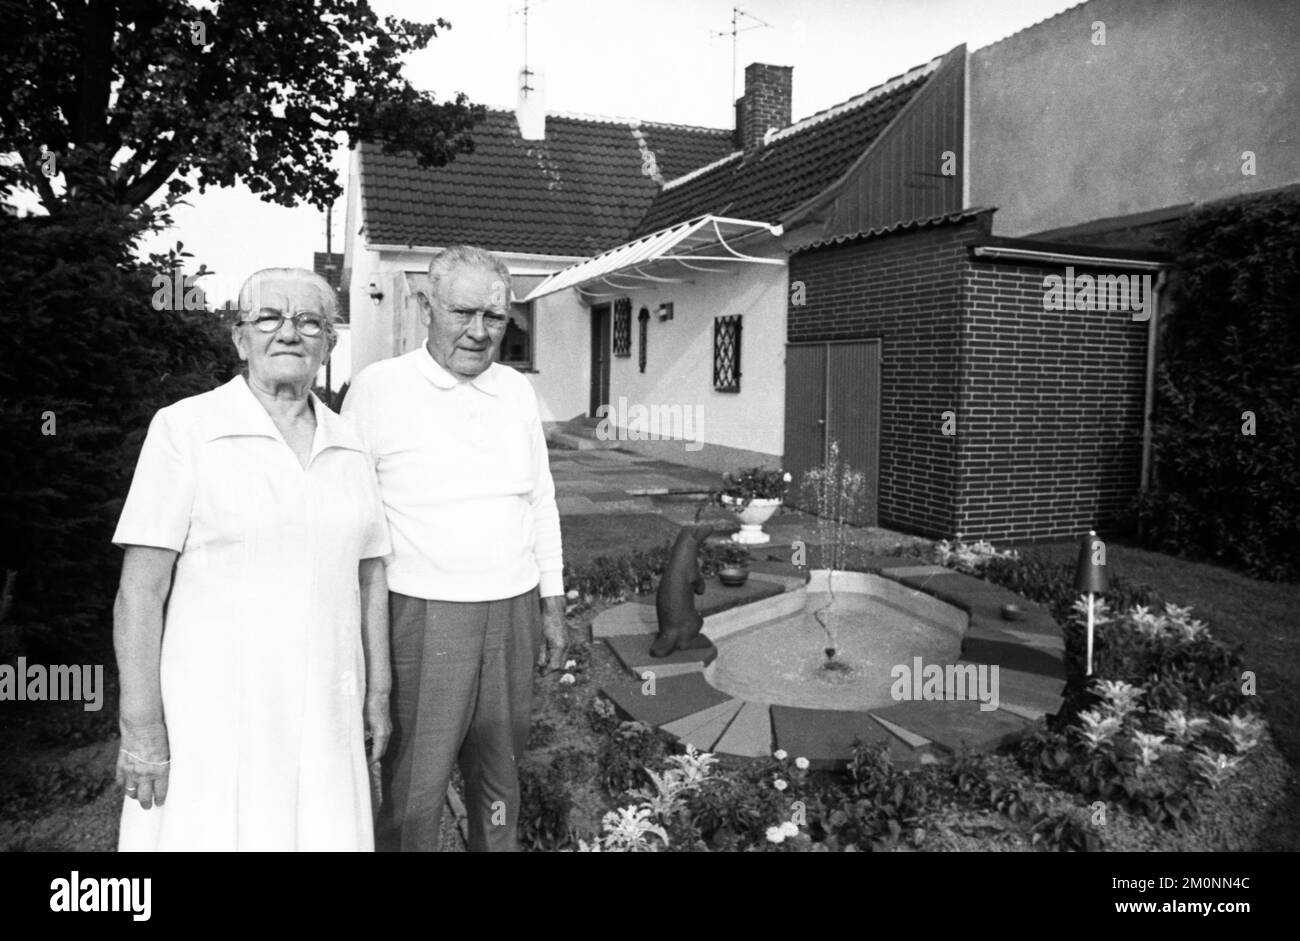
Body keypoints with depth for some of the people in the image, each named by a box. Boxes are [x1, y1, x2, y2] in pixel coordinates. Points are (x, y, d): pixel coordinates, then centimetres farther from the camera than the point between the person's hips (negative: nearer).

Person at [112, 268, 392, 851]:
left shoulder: (348, 446, 7)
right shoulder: (185, 428, -7)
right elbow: (140, 588, -9)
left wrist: (379, 693, 12)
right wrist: (141, 727, -11)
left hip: (322, 713, 4)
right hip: (214, 715, -4)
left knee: (328, 835, 7)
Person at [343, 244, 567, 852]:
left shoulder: (518, 392, 6)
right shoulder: (378, 389, -8)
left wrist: (553, 605, 13)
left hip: (512, 612, 5)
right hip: (422, 617, -4)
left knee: (498, 774, 18)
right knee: (413, 788, 4)